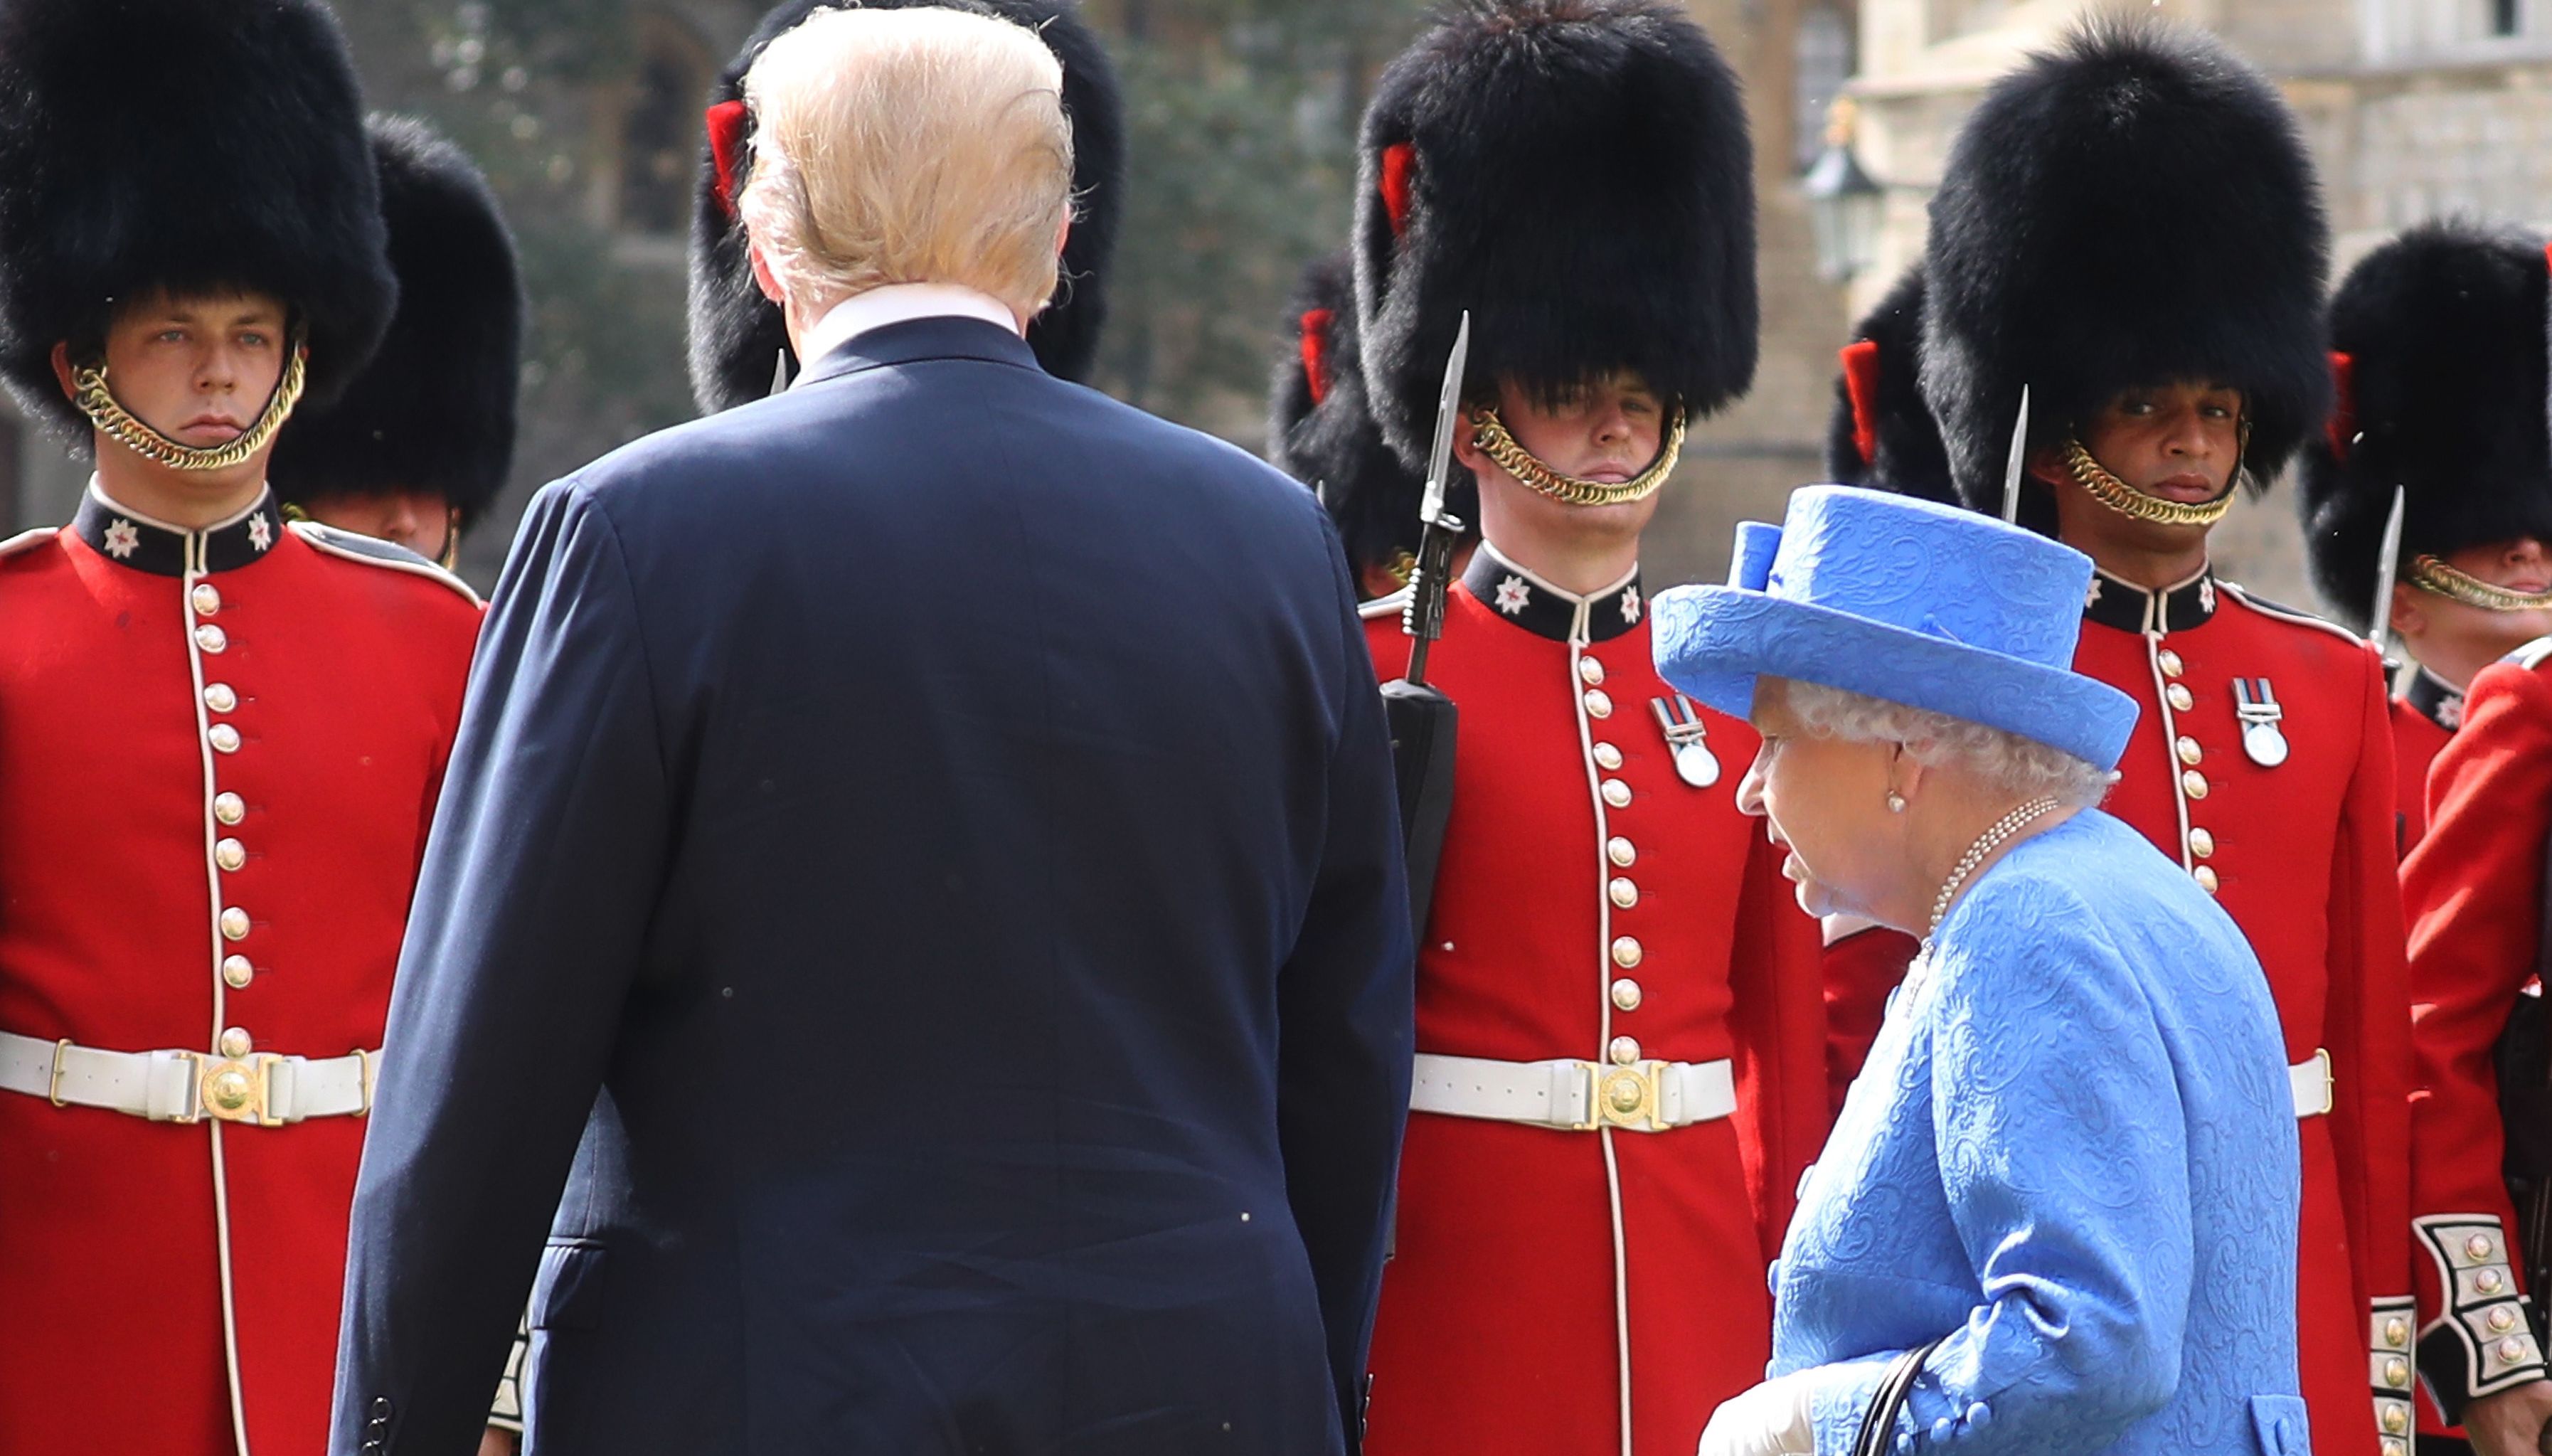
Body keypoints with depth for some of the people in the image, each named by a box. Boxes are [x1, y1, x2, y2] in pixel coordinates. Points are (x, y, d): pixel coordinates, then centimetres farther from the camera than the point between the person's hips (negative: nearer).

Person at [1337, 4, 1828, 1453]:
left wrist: (1796, 1302, 7)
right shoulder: (1377, 677, -1)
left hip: (1697, 1281, 4)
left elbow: (1790, 1043, 13)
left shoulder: (1737, 686, 11)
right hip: (1457, 1294, -4)